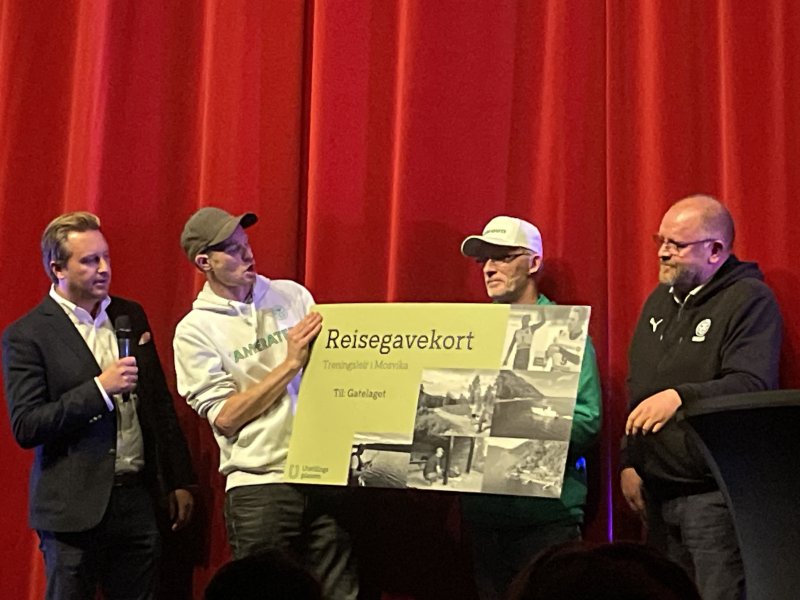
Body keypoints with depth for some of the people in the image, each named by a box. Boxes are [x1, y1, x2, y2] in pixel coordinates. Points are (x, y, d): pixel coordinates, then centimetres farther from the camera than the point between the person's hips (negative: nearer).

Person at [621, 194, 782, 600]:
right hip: (657, 491, 8)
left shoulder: (751, 300, -8)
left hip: (716, 493, -7)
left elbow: (753, 385, -22)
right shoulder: (659, 301, 16)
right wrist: (629, 461, 14)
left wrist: (681, 397, -34)